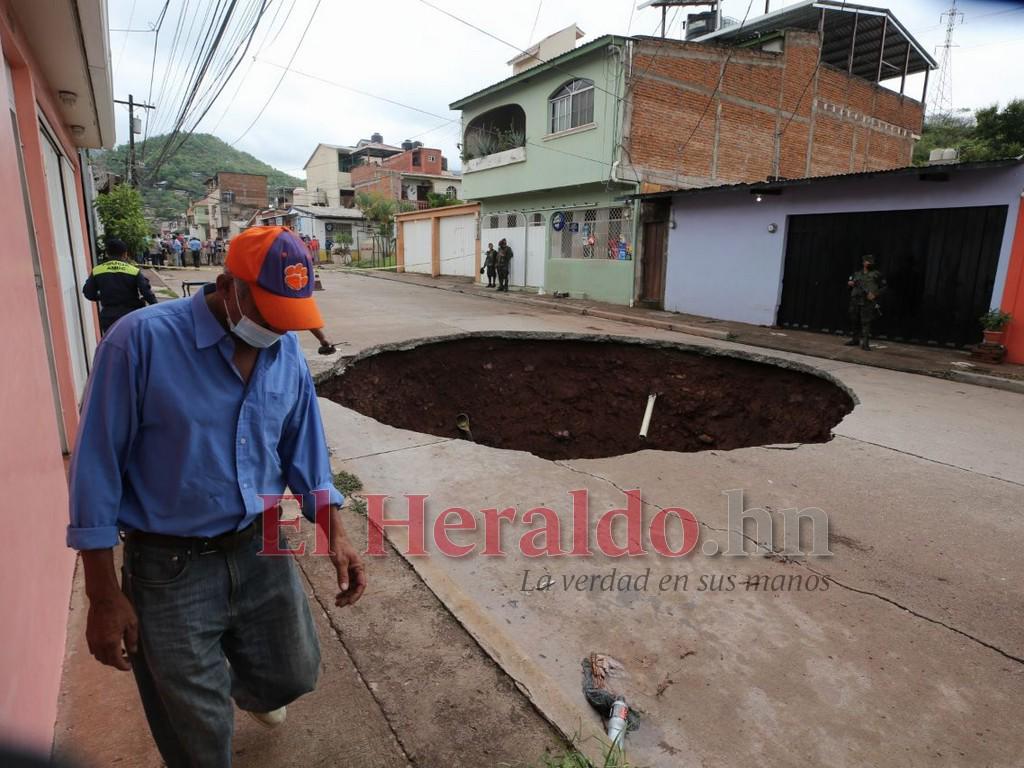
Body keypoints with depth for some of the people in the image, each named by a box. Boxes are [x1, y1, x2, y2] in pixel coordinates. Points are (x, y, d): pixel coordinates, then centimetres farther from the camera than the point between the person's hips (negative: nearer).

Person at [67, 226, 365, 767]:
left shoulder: (288, 353, -3)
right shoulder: (141, 340, -19)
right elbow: (97, 468, -14)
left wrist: (335, 534, -2)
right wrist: (104, 595, -11)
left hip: (262, 552, 5)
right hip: (170, 569, -4)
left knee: (294, 675, 24)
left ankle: (247, 690, 60)